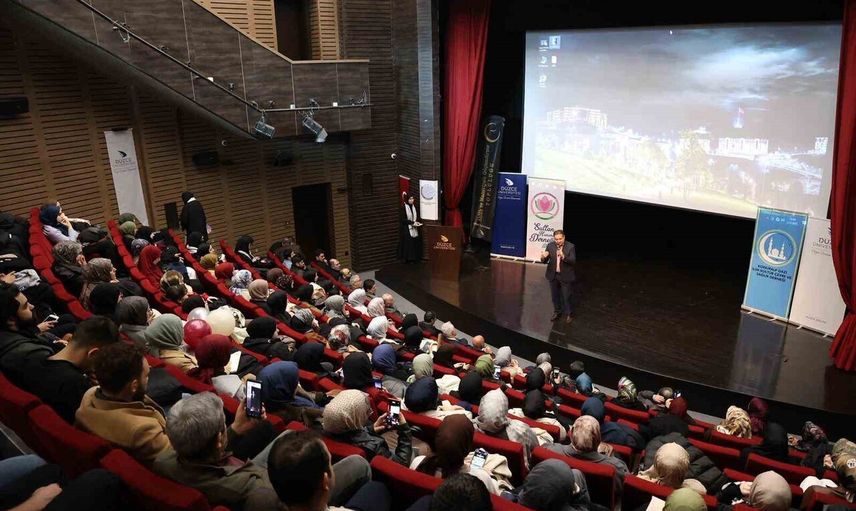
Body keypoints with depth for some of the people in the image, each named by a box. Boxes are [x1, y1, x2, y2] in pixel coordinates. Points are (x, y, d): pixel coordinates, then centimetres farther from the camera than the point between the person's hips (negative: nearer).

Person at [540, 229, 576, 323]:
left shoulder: (570, 246, -14)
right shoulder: (550, 246, -6)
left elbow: (573, 261, -20)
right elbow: (545, 261, -5)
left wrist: (563, 256, -37)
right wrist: (543, 257, -30)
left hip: (565, 276, -3)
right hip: (553, 275, 3)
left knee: (566, 297, 6)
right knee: (555, 295, 18)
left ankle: (568, 314, 27)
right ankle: (557, 312, 38)